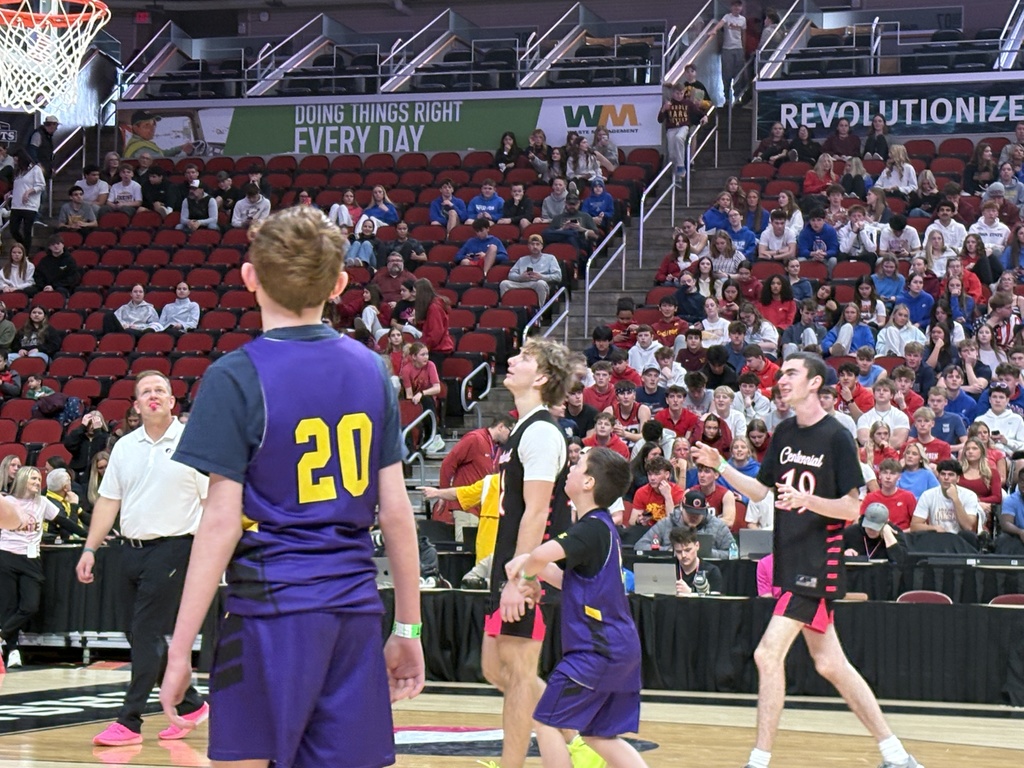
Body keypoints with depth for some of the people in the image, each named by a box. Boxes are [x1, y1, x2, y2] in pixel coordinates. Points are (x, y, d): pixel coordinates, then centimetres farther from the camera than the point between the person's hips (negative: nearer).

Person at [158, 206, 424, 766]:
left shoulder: (237, 378, -7)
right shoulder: (370, 370, 8)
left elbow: (221, 524, -11)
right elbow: (396, 512, 9)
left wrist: (180, 651, -7)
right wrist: (407, 628, 16)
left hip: (272, 608, -5)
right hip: (357, 608, 5)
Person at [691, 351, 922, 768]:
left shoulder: (836, 436, -10)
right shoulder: (785, 432, 11)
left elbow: (852, 508, -11)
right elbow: (761, 490, 18)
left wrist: (806, 500, -27)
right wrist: (720, 465, 4)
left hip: (819, 564, -8)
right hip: (791, 562, 8)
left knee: (768, 654, -14)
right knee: (830, 664, 11)